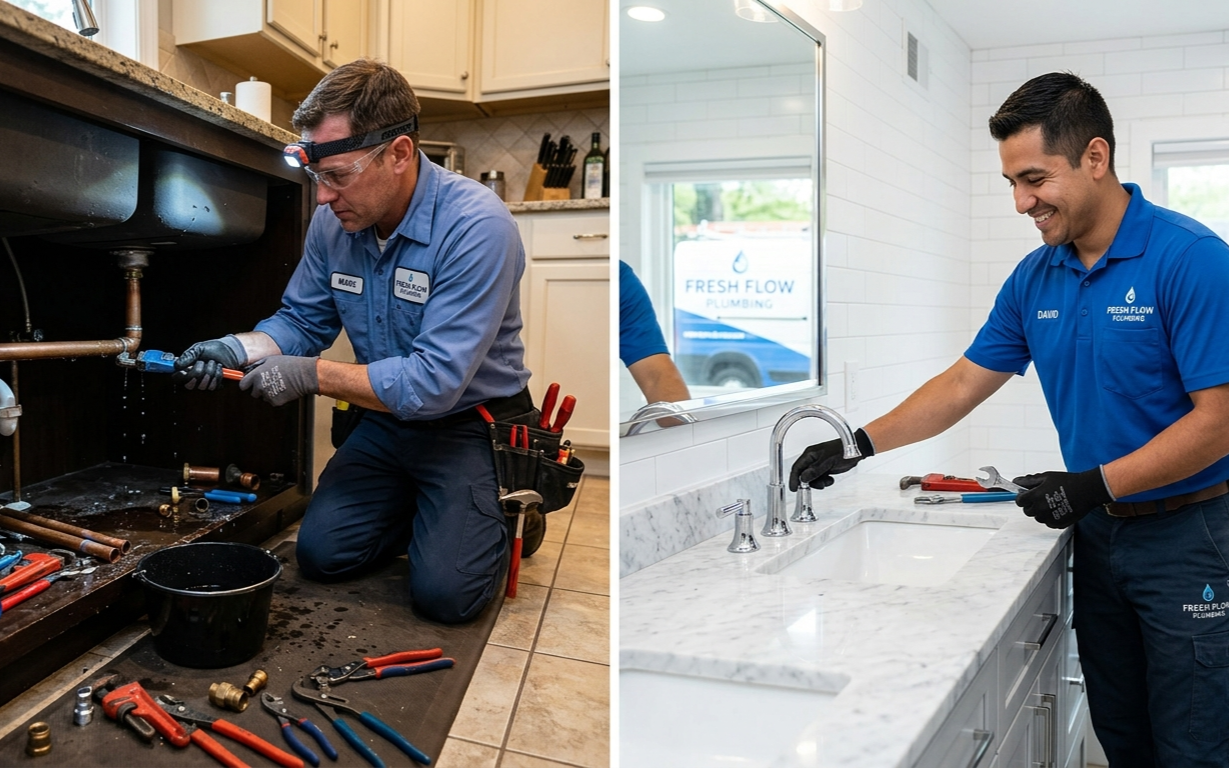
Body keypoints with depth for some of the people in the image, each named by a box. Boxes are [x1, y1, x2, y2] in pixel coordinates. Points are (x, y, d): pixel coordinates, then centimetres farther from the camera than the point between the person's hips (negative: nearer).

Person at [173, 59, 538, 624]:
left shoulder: (476, 226, -28)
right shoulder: (334, 221, -6)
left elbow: (437, 381, -30)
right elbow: (302, 321, 7)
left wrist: (314, 374, -27)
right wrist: (237, 350, -13)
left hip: (470, 423, -6)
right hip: (386, 421, 6)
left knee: (444, 591, -17)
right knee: (322, 553, -2)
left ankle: (508, 511, 14)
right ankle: (418, 508, 24)